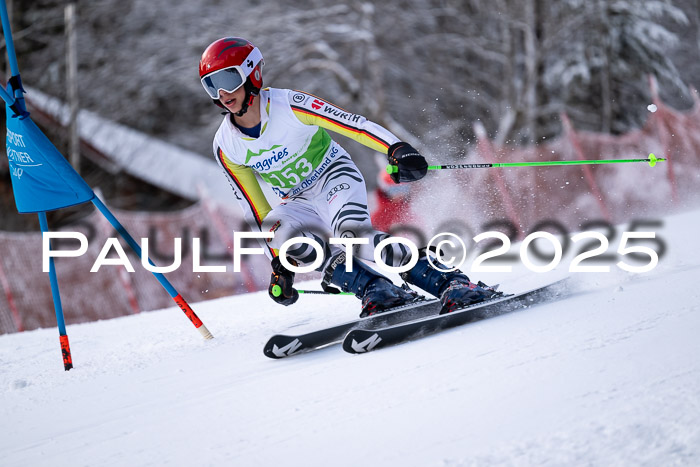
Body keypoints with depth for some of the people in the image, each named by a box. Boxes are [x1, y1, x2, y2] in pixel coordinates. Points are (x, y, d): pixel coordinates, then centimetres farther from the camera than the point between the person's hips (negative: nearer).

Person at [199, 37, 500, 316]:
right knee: (280, 233, -31)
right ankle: (377, 291, -29)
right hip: (299, 203, 4)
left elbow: (354, 124, -25)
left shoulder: (288, 105, -21)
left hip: (335, 178, -4)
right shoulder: (225, 147, -9)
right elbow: (255, 209, -1)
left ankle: (451, 283, -33)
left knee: (353, 234, -35)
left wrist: (397, 149, -41)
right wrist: (279, 264, -2)